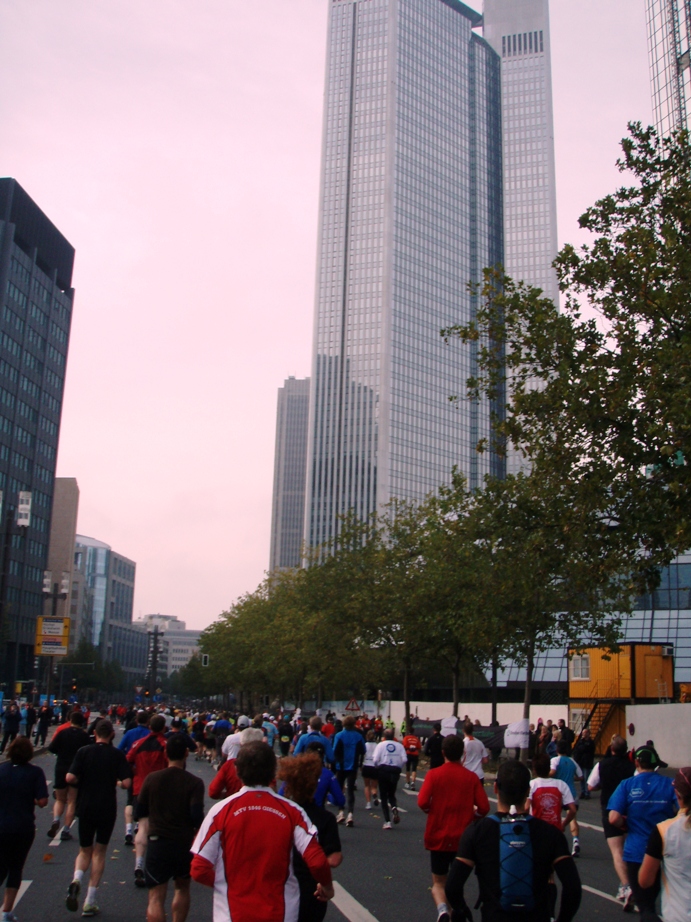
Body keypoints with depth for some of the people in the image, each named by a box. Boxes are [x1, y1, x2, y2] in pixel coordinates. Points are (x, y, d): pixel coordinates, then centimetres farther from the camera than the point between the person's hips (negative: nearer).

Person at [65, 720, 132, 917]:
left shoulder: (83, 751, -4)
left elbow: (70, 778, -12)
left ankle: (76, 879, -13)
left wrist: (83, 780, 8)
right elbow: (127, 782, -12)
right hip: (107, 809, -1)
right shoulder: (117, 755, -6)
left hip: (85, 808, 1)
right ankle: (90, 902, 7)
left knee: (85, 851, 17)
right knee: (99, 851, 10)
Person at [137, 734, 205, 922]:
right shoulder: (194, 783, -9)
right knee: (182, 888, 25)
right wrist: (197, 830, 6)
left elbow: (140, 812, 5)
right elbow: (197, 816, -16)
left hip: (158, 842, -1)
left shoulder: (152, 778, -3)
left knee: (156, 898, -1)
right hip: (185, 844, 1)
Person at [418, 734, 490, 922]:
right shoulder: (471, 777, -4)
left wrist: (434, 811, 4)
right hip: (463, 839, 1)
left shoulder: (434, 774, -8)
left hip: (438, 837, -1)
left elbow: (422, 802, -16)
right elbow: (484, 808, -8)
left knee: (438, 882, 11)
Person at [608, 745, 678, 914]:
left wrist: (627, 823, 5)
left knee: (646, 907, 9)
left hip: (636, 851, -2)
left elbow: (614, 819, -17)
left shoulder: (627, 785, -8)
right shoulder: (670, 784, -6)